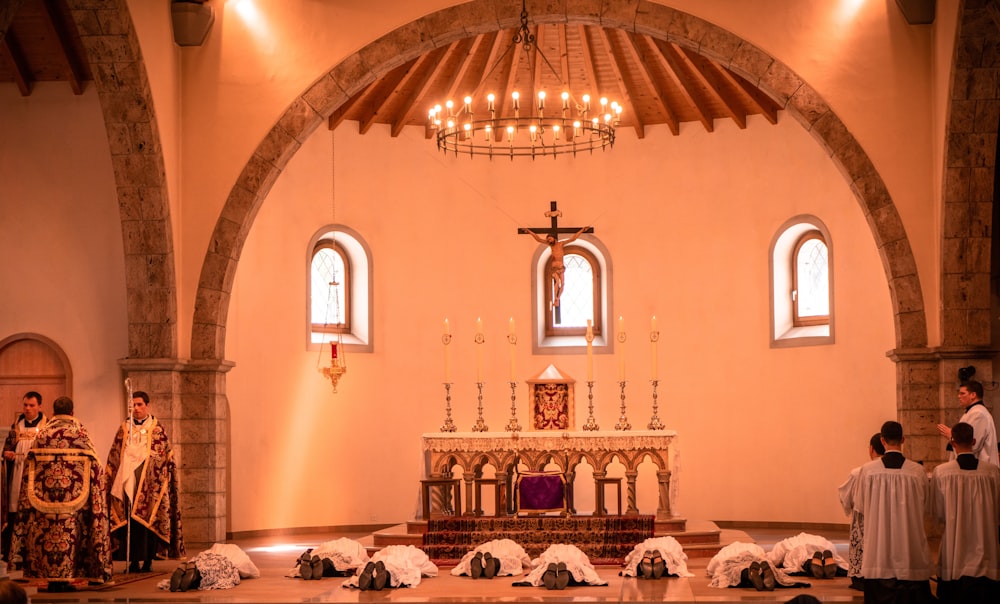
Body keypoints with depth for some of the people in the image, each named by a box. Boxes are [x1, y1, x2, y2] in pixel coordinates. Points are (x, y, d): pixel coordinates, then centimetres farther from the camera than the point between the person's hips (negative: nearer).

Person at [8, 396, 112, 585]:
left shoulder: (42, 433, 7)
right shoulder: (80, 431, 1)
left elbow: (31, 462, 8)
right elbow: (92, 462, -1)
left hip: (44, 495, 2)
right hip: (73, 491, -2)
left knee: (47, 527, 6)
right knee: (69, 526, 2)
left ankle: (49, 575, 4)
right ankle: (65, 575, -2)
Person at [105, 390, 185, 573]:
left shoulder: (157, 429, 4)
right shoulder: (124, 428, 11)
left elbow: (164, 457, 3)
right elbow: (114, 457, 13)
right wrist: (112, 478, 5)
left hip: (149, 484, -2)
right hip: (127, 481, 2)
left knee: (149, 520, -3)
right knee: (130, 521, -2)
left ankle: (148, 561, 3)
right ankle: (134, 561, 2)